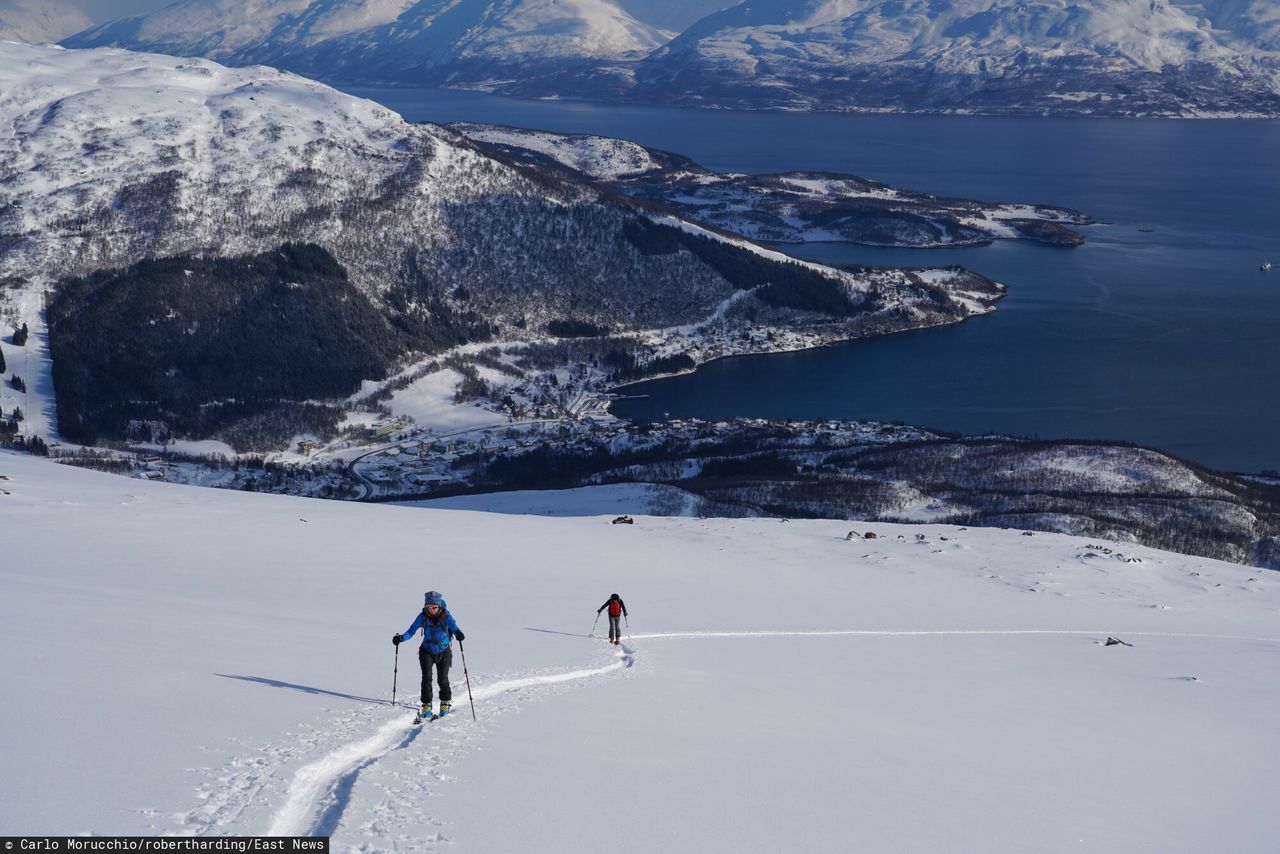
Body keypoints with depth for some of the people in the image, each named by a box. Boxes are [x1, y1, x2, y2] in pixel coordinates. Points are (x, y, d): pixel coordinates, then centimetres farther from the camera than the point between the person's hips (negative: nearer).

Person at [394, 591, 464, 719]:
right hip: (427, 651, 1)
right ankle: (426, 706, -1)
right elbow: (411, 631, -10)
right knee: (426, 678, -11)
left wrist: (459, 634, -52)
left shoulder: (445, 616, -16)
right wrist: (401, 638, -28)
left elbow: (454, 627, -30)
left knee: (442, 679, -6)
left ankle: (445, 703, 17)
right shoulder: (423, 616, -12)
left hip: (443, 652, -1)